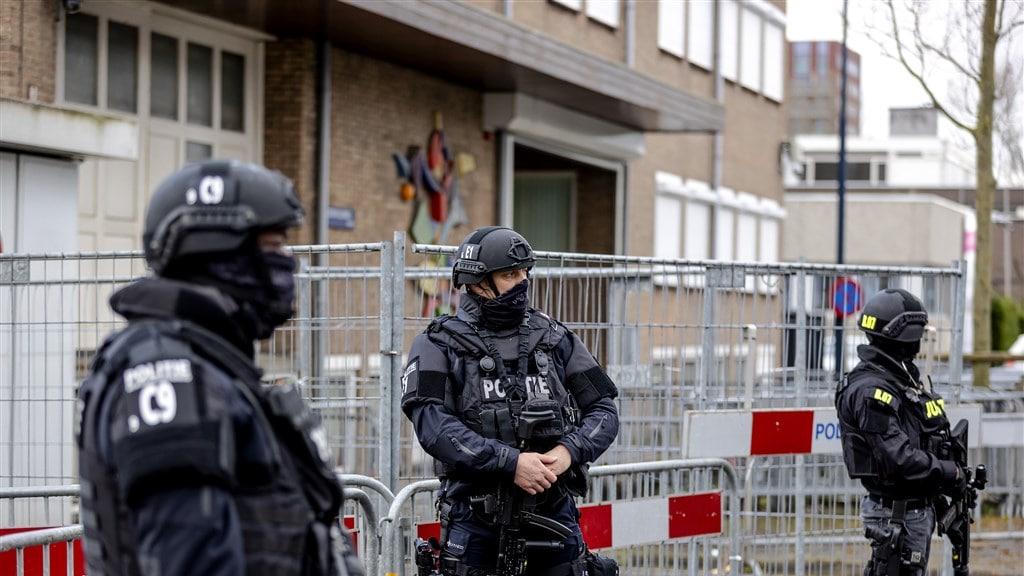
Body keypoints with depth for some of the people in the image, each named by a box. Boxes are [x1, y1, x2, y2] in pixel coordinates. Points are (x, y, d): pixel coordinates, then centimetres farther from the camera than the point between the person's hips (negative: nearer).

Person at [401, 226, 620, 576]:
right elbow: (432, 425, -15)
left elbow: (604, 410, 7)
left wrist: (569, 450, -14)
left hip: (551, 505, 2)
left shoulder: (554, 339, 10)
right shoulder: (440, 346, 0)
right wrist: (510, 462, -24)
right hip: (475, 511, -2)